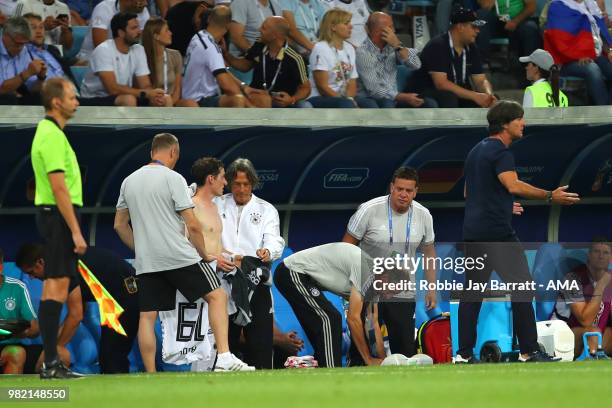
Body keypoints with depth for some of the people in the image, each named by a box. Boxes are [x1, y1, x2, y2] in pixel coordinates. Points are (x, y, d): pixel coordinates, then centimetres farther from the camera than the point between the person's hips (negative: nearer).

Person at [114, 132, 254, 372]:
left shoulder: (129, 181, 13)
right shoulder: (173, 179, -4)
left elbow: (119, 225, 19)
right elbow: (192, 225, -7)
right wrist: (204, 254, 7)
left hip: (145, 262, 5)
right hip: (180, 257, -5)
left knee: (147, 316, 4)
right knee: (217, 296, 0)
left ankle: (150, 376, -1)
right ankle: (224, 358, -14)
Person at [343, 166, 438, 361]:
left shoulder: (423, 216, -2)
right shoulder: (369, 210, -14)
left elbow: (428, 251, 11)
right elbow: (347, 245, -5)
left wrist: (432, 288, 9)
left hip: (403, 294, 3)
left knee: (405, 346, 0)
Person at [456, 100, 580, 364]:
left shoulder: (476, 151, 17)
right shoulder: (500, 152, -11)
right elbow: (513, 185, -28)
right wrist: (550, 196, -31)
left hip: (473, 231, 9)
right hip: (498, 233, -9)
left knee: (472, 293, 8)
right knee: (522, 289, -3)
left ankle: (464, 353, 4)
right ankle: (529, 351, -4)